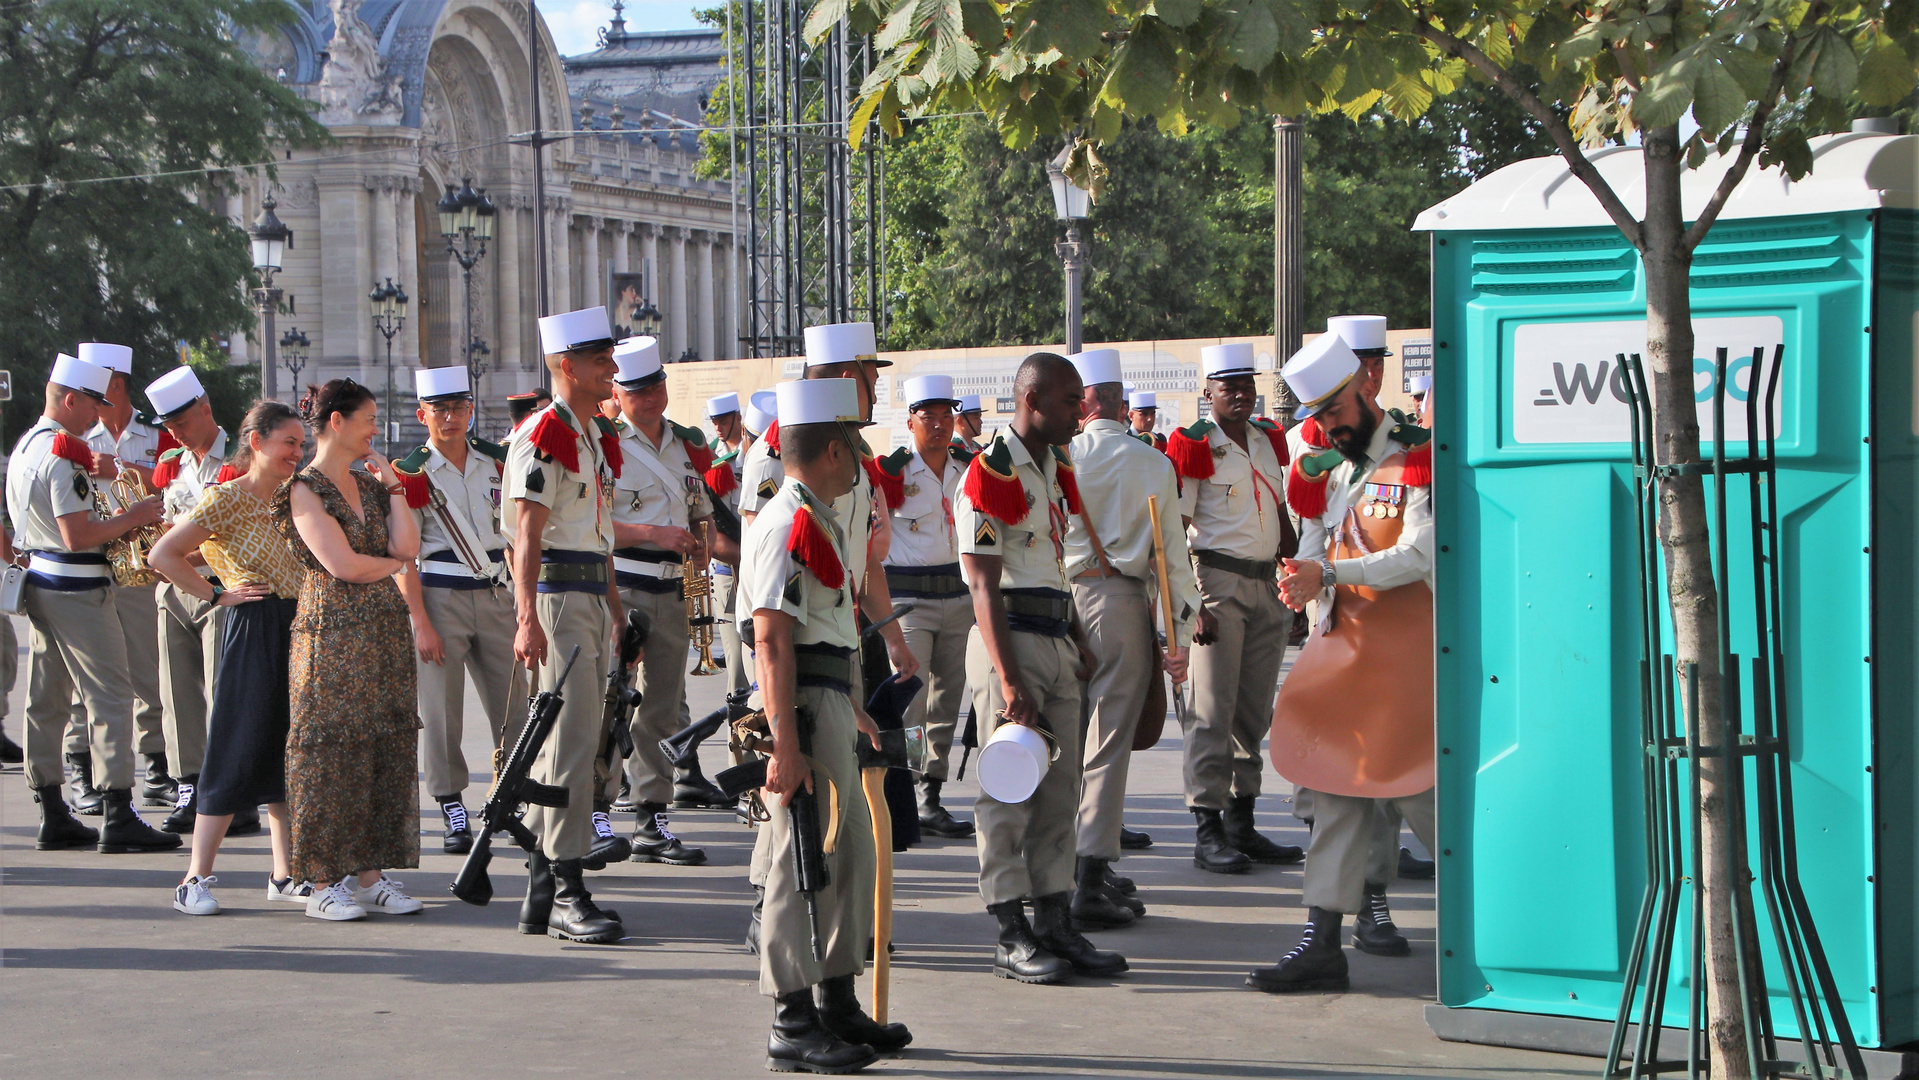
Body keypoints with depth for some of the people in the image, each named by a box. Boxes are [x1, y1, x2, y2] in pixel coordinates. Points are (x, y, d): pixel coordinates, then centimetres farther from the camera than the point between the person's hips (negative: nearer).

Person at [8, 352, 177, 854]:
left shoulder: (25, 446, 14)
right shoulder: (63, 454, -17)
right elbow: (76, 535, -22)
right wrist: (131, 518, -12)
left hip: (39, 581, 10)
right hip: (75, 587, -10)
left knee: (46, 700, 10)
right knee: (109, 697, -8)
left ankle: (52, 815, 14)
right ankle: (117, 816, -10)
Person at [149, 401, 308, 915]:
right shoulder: (227, 498, -8)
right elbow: (163, 555, -13)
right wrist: (218, 595, -10)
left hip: (297, 630, 7)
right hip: (254, 630, -7)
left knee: (288, 754, 10)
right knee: (239, 755, -7)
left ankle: (285, 874, 16)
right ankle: (196, 878, -1)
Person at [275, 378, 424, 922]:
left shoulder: (369, 485, 15)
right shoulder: (305, 490, -6)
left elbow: (407, 546, 2)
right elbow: (342, 565, -14)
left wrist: (391, 485, 0)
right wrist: (394, 563, 1)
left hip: (386, 632, 7)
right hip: (332, 636, -7)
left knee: (386, 750, 6)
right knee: (331, 754, -5)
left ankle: (369, 873, 12)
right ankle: (323, 883, 1)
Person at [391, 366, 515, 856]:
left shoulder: (496, 461, 8)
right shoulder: (410, 474, -3)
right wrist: (421, 624, -12)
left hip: (496, 596, 3)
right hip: (439, 599, -3)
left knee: (514, 709, 2)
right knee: (441, 713, -2)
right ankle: (453, 812, 5)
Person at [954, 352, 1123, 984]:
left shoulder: (1057, 470, 15)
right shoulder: (990, 475, -12)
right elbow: (985, 587, -16)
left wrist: (1079, 646, 18)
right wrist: (1010, 681, -21)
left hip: (1055, 642, 8)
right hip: (1009, 642, -8)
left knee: (1060, 793, 9)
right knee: (1009, 795, -3)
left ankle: (1056, 925, 15)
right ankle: (1012, 939, 1)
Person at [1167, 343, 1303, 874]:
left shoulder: (1269, 439, 13)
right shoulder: (1194, 447, -7)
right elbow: (1173, 533, -10)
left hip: (1267, 586, 7)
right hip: (1217, 582, -7)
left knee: (1255, 711, 10)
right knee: (1213, 711, -7)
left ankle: (1242, 825, 16)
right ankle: (1207, 832, -6)